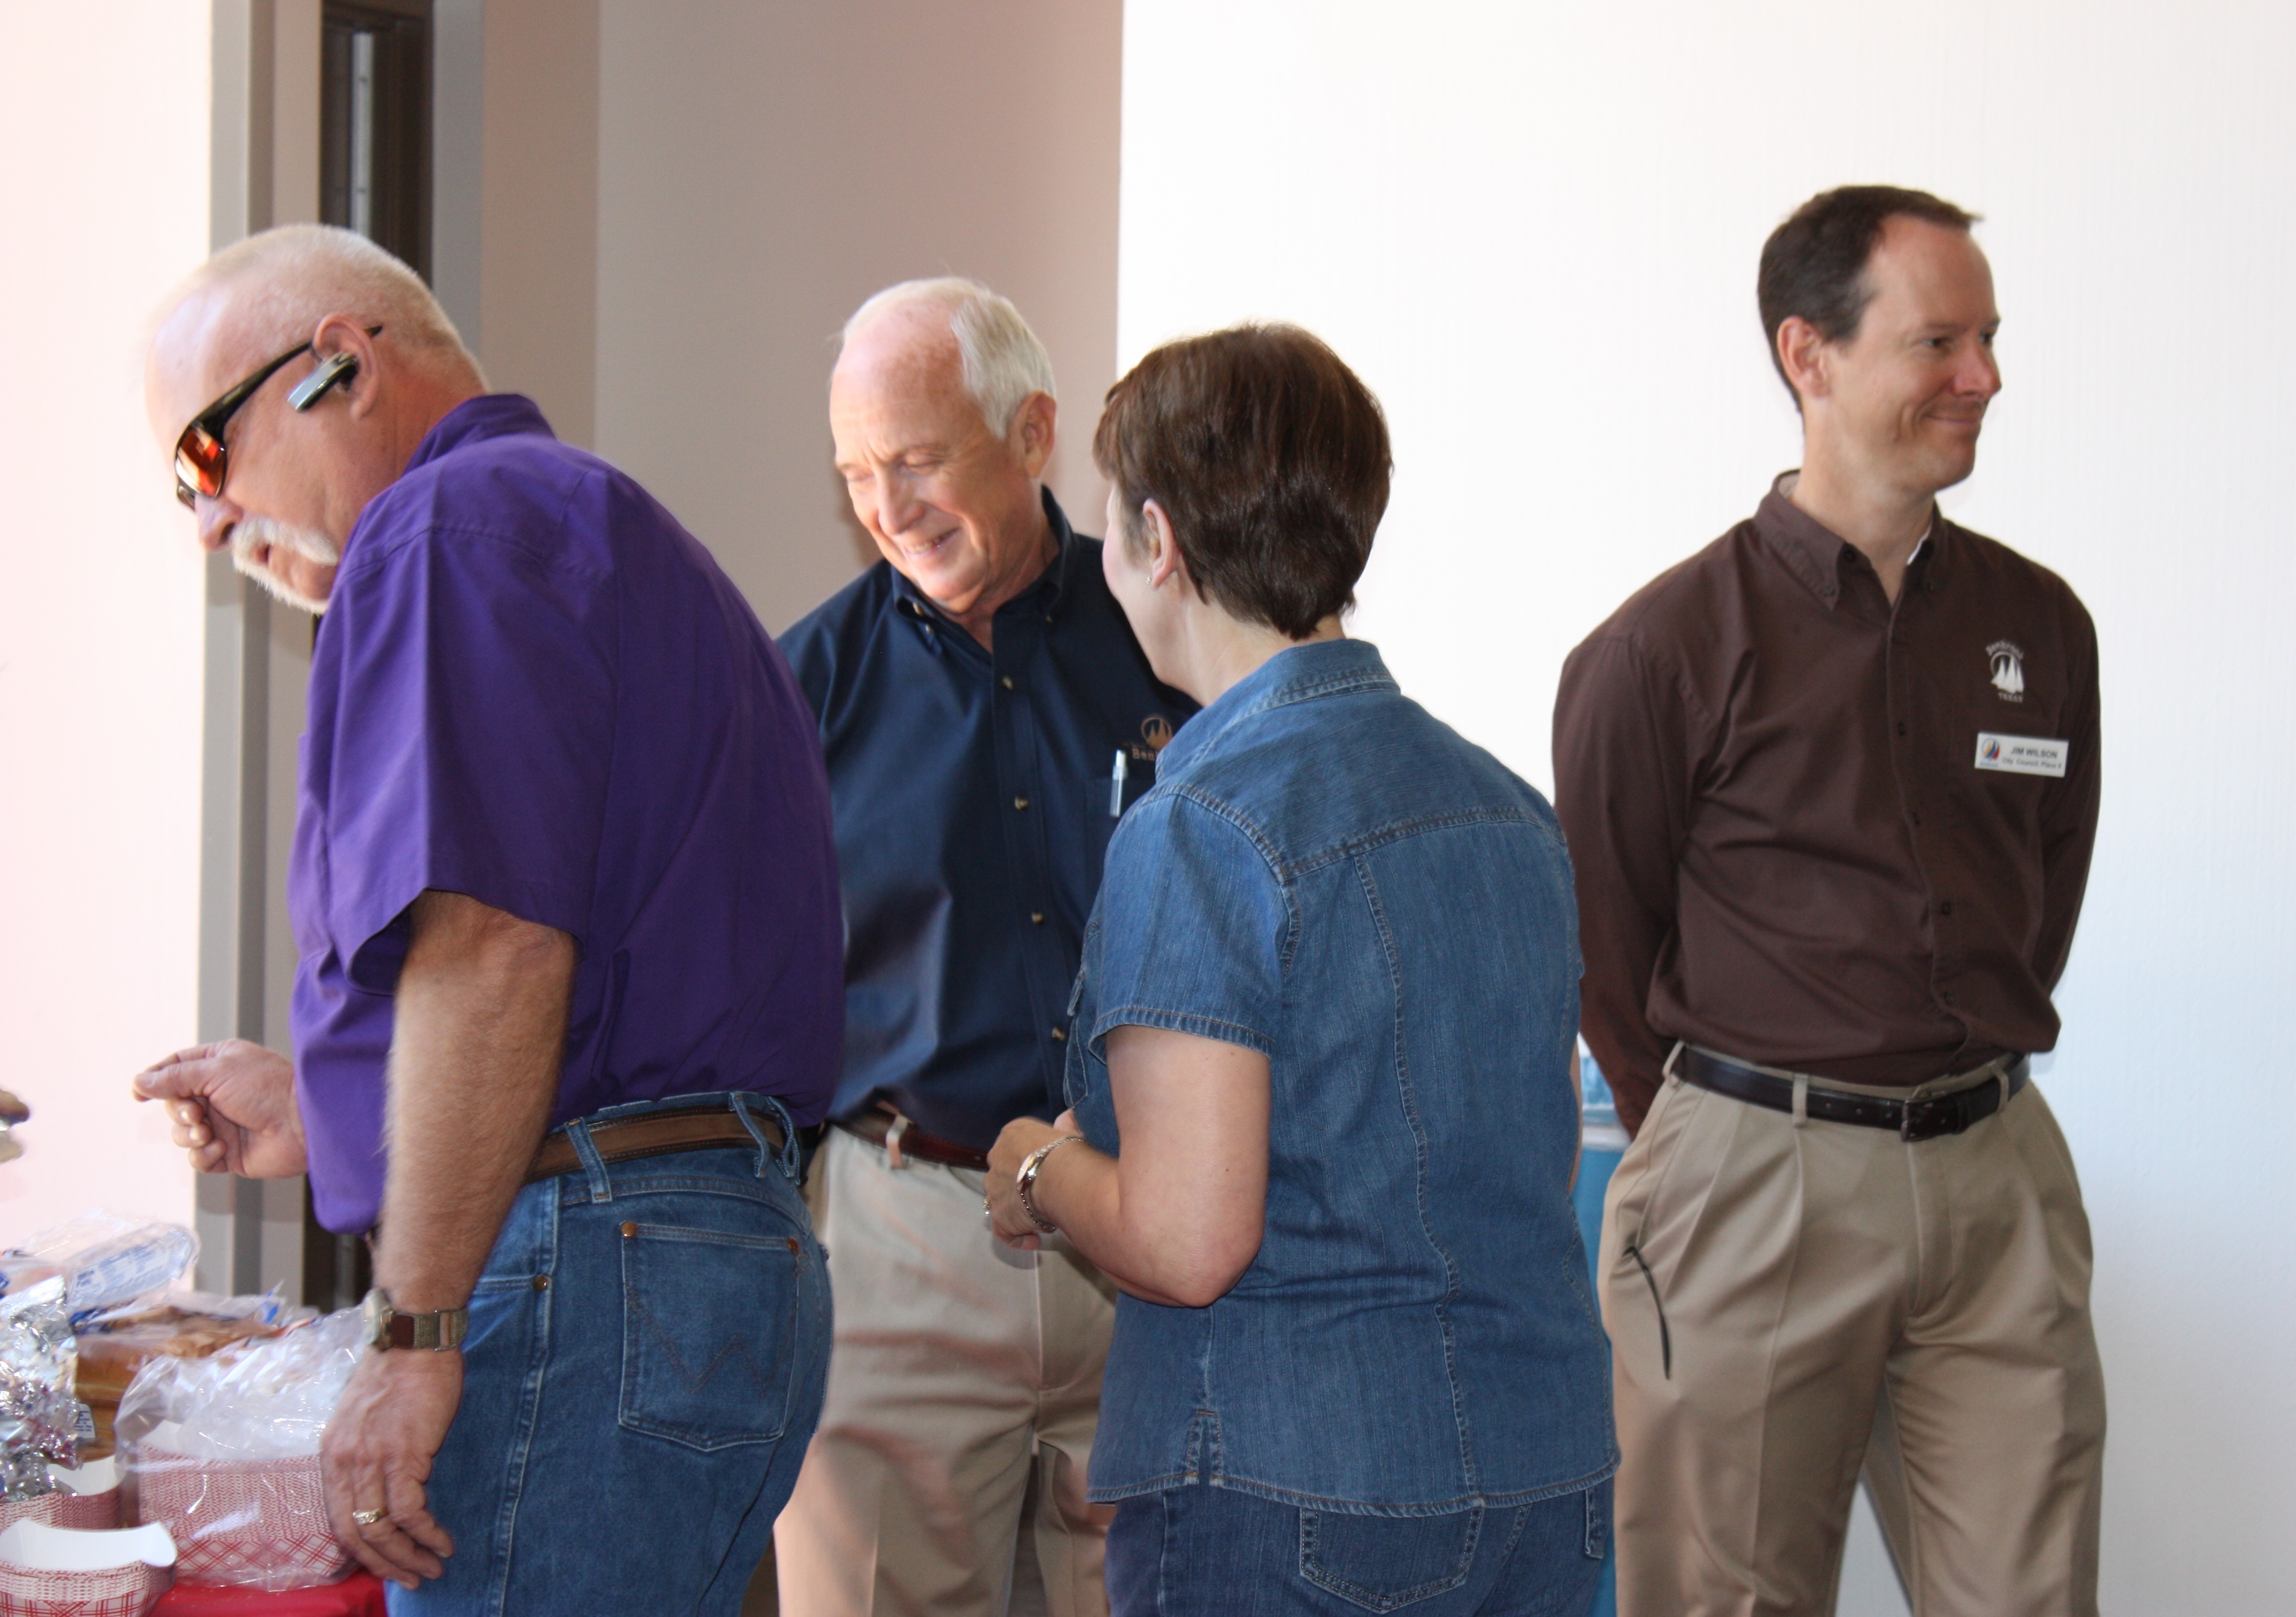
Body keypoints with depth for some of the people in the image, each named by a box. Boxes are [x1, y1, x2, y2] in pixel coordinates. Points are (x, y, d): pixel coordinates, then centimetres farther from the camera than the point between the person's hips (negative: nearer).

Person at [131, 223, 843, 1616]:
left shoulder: (458, 522, -8)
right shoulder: (609, 535, 24)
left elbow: (492, 951, -21)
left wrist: (415, 1331, -19)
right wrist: (326, 1111, 29)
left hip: (582, 1281, -10)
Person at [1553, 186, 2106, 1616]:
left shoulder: (2041, 624, 8)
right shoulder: (1668, 647, -6)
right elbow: (1598, 938, 1)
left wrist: (1966, 1089, 14)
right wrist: (1724, 1135, 7)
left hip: (1996, 1177, 4)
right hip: (1750, 1188, -4)